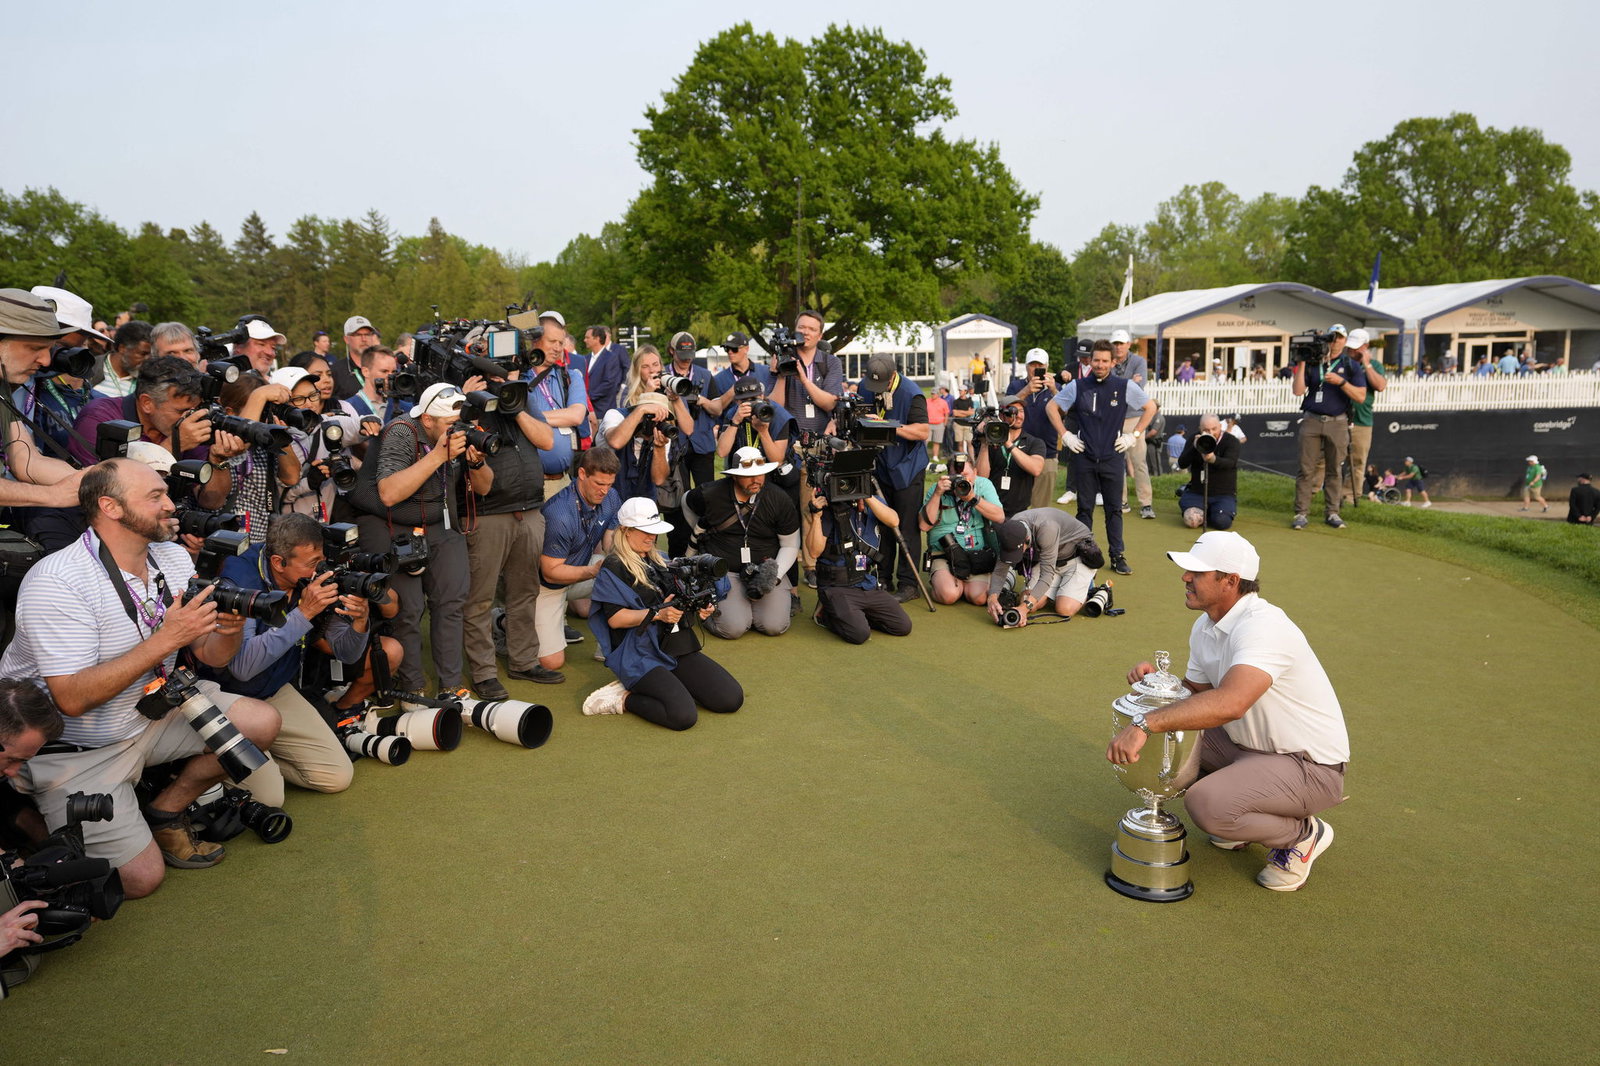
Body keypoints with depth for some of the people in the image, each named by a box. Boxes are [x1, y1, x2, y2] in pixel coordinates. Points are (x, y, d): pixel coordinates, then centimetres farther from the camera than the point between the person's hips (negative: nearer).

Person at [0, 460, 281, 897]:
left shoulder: (173, 557, -2)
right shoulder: (56, 582, -23)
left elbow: (211, 656, 1)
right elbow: (73, 698, -28)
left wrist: (230, 630, -23)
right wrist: (166, 639, -32)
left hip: (151, 712, 6)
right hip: (74, 747, -6)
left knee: (262, 723, -8)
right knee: (140, 878, -9)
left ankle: (164, 812, 9)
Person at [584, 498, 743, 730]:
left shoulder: (660, 561, 18)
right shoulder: (613, 568, -5)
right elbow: (615, 618, -13)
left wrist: (699, 607, -1)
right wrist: (657, 614, -24)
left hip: (676, 648, 8)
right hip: (639, 656, -8)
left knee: (732, 699, -7)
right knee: (683, 715, -27)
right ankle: (625, 698, -5)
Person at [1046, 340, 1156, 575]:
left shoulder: (1125, 386, 0)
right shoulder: (1077, 387, 1)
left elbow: (1150, 408, 11)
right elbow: (1052, 407, 11)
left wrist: (1134, 435, 5)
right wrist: (1065, 435, 3)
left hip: (1112, 458, 0)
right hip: (1084, 457, 0)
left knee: (1114, 509, 5)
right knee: (1084, 509, 6)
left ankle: (1118, 556, 14)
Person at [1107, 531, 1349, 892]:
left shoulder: (1263, 627, -29)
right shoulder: (1205, 627, 2)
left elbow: (1229, 703, -45)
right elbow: (1196, 693, 12)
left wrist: (1145, 723, -48)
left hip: (1309, 766, -9)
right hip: (1247, 745, 9)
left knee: (1206, 805, -28)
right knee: (1164, 738, -2)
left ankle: (1302, 834, 3)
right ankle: (1242, 819, 15)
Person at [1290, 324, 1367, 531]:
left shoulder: (1352, 366, 7)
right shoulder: (1312, 363, 8)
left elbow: (1361, 396, -1)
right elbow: (1298, 391, -2)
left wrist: (1340, 382, -14)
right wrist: (1301, 364, -7)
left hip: (1337, 423, 0)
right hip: (1311, 421, 0)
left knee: (1334, 470, 4)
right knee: (1306, 469, -3)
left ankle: (1332, 512, 10)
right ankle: (1301, 513, -2)